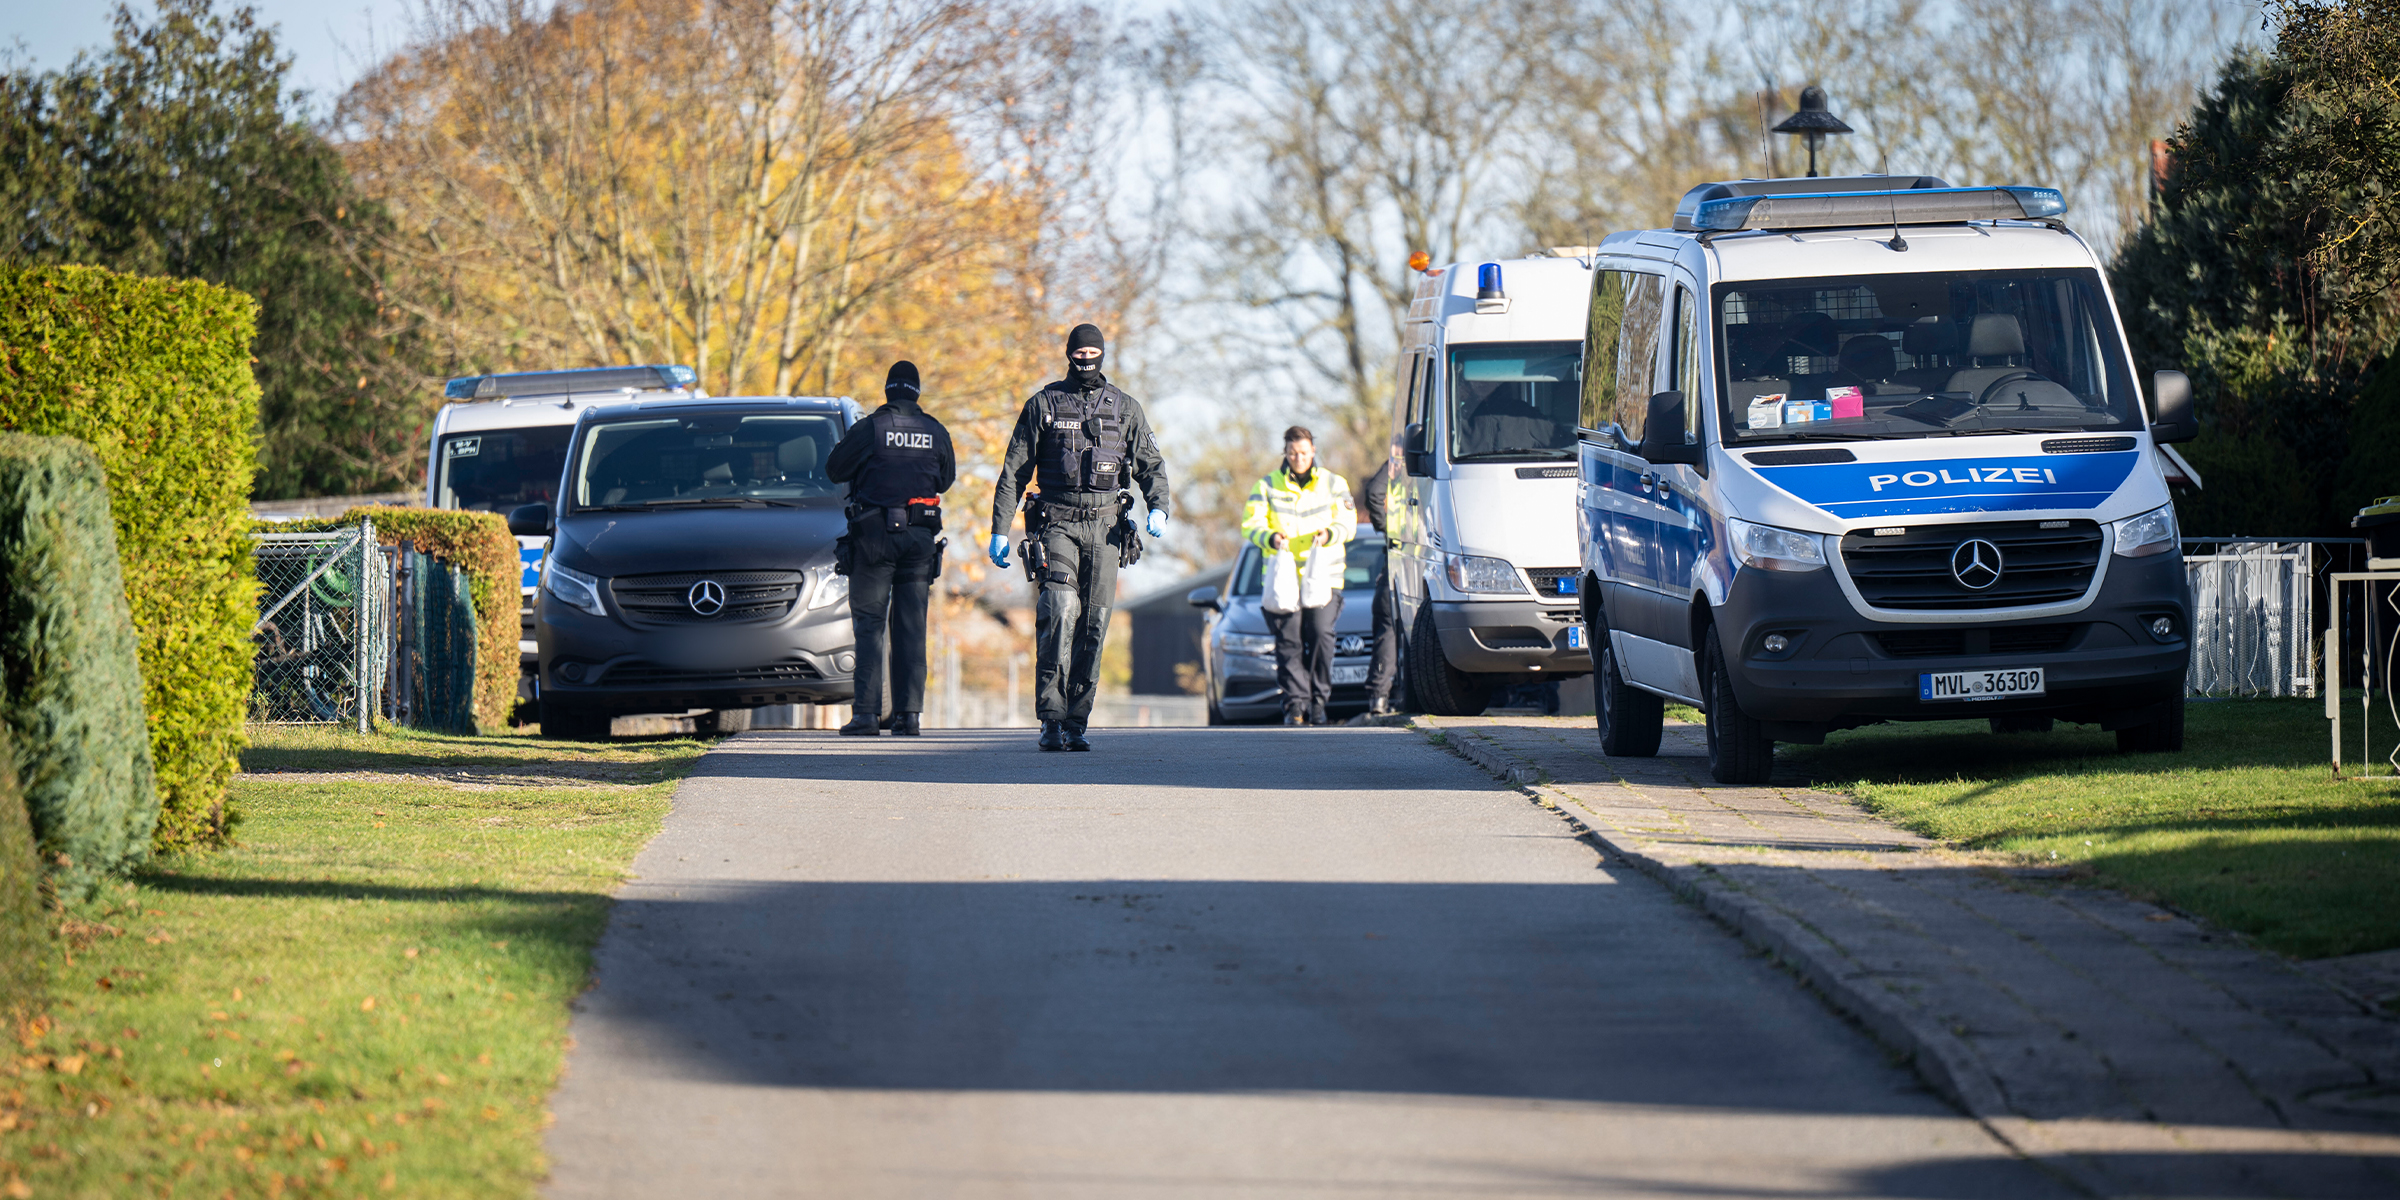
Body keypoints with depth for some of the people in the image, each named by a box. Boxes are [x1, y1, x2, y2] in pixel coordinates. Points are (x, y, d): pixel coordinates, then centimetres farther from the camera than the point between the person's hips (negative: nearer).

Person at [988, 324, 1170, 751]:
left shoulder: (1125, 409, 12)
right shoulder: (1043, 405, 7)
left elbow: (1151, 466, 13)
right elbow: (1014, 472, 8)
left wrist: (1158, 508, -7)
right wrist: (999, 530, 2)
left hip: (1105, 527, 2)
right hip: (1057, 523, -2)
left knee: (1093, 625, 0)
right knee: (1060, 609, -20)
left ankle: (1077, 723, 6)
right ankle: (1051, 719, -20)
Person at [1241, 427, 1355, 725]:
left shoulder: (1333, 484, 11)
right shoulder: (1266, 487, 8)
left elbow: (1347, 522, 6)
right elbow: (1251, 525, 0)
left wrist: (1330, 533, -17)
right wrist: (1270, 538, -22)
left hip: (1323, 577, 0)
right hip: (1283, 575, 0)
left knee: (1321, 633, -13)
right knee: (1289, 640, -6)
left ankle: (1318, 699, -2)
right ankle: (1295, 704, -1)